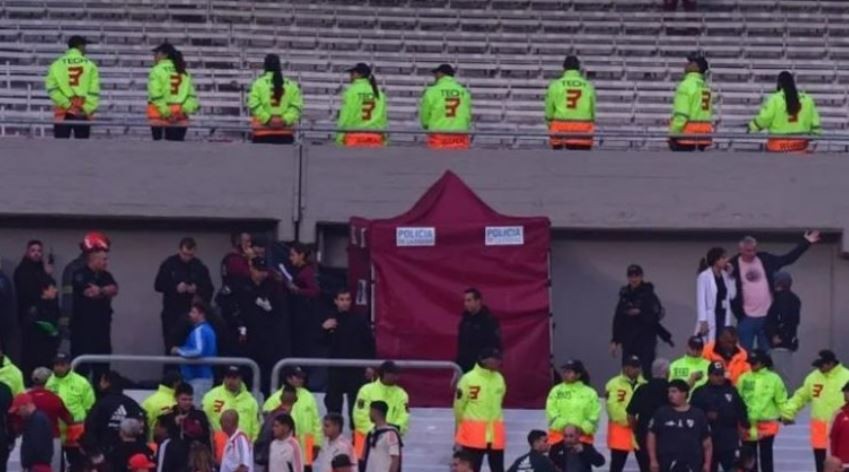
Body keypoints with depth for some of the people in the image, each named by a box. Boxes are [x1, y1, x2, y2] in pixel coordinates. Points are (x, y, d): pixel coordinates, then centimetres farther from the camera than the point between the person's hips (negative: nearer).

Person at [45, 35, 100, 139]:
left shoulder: (57, 65, 4)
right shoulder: (89, 65, 3)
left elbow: (52, 88, -7)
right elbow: (94, 91, -4)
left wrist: (66, 104, -9)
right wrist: (87, 109, -6)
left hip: (63, 112, 0)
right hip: (83, 113, 0)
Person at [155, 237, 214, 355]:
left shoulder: (199, 267, 3)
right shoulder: (169, 264, 0)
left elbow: (209, 289, 5)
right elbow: (158, 285, -2)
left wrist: (197, 290, -16)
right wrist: (175, 288, -16)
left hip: (193, 313, 1)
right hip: (172, 314, -1)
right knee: (171, 348, -2)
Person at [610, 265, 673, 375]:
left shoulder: (648, 294, -4)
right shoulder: (625, 295, 10)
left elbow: (657, 315, -11)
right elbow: (617, 319, 13)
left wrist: (640, 313, -20)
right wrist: (615, 340, 11)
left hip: (646, 338, -5)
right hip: (628, 340, 5)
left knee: (646, 369, -13)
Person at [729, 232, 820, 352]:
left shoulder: (766, 259, 5)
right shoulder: (734, 266, -7)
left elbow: (788, 258, 10)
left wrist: (806, 243, 7)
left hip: (768, 316, 3)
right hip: (747, 318, -3)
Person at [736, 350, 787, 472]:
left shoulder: (773, 379, -5)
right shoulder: (744, 378, 0)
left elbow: (781, 400, 0)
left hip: (767, 423, -2)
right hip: (747, 423, 2)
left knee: (766, 455, 7)